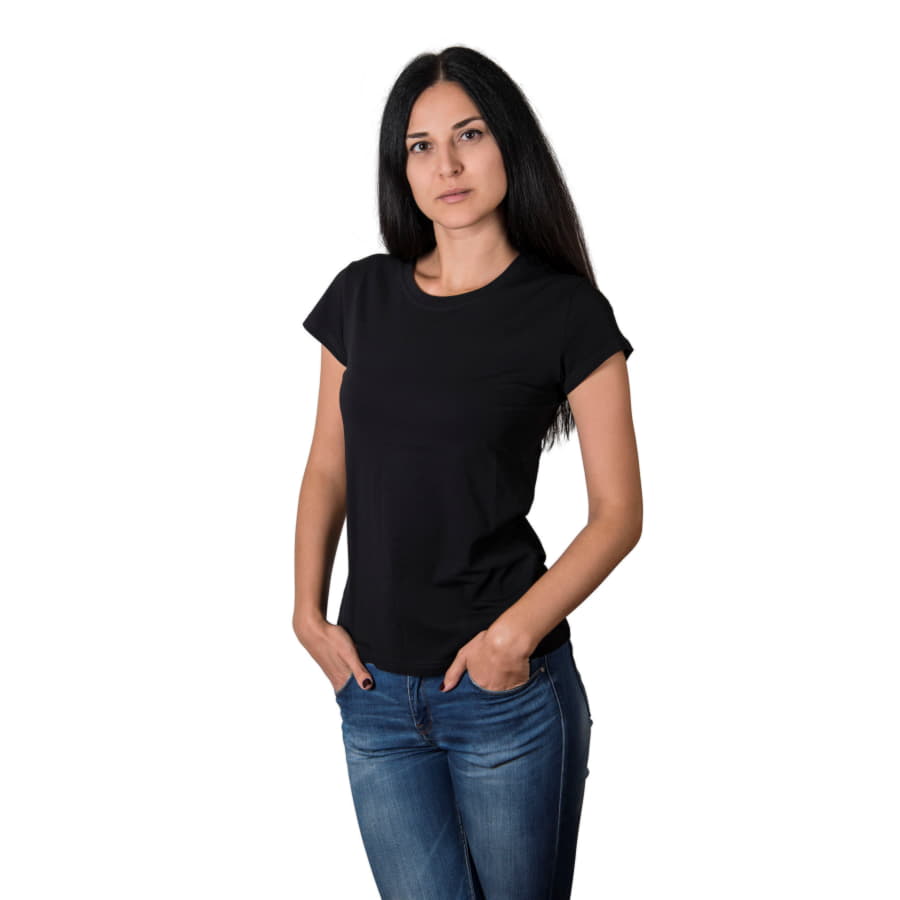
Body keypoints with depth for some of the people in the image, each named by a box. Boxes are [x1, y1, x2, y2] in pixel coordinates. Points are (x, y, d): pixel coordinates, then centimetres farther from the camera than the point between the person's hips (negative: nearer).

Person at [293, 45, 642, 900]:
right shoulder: (362, 295, 4)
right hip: (373, 689, 3)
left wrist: (517, 632, -16)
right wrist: (309, 613, 1)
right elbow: (328, 469, 10)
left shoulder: (566, 311, -7)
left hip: (505, 693, -3)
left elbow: (617, 511, -6)